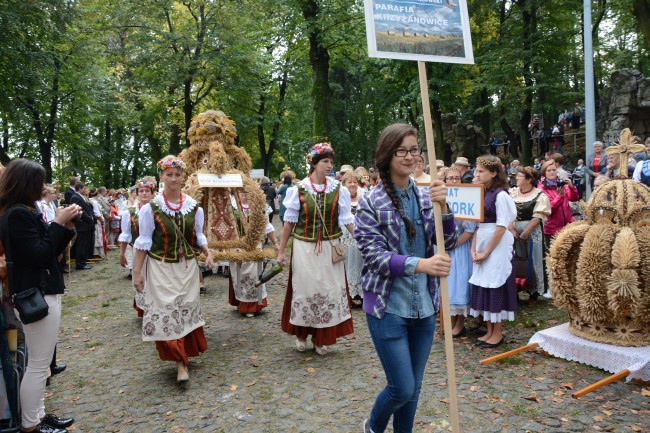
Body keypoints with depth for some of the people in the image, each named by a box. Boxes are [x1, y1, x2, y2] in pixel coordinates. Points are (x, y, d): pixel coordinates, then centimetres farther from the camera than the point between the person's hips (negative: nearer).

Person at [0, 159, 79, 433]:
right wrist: (58, 223, -16)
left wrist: (66, 226, 1)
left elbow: (50, 250, 14)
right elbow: (39, 254, -22)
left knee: (40, 362, 17)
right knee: (38, 364, 1)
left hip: (39, 293, 10)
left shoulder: (23, 211, 12)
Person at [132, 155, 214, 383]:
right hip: (161, 269, -2)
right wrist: (137, 272, -6)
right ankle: (180, 360, 7)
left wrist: (207, 252, -9)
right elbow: (143, 243, -5)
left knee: (186, 311, 11)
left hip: (187, 268, 3)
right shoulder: (150, 209, -9)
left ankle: (183, 357, 29)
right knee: (166, 313, -3)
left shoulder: (194, 207, -2)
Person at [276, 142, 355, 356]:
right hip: (304, 248, -1)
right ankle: (301, 333, 31)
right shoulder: (298, 190, -6)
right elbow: (289, 222, -1)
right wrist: (281, 250, 1)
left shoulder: (338, 189, -2)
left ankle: (322, 338, 25)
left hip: (330, 248, 2)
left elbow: (348, 220, 0)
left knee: (329, 291, 7)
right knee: (304, 289, 9)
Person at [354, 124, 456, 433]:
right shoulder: (371, 202, -9)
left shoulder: (424, 197, 4)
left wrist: (442, 206, -16)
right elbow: (374, 255, -15)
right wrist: (419, 264, -28)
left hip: (423, 306, 5)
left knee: (414, 387, 15)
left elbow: (448, 243, 1)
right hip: (388, 307, -4)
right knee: (403, 388, 0)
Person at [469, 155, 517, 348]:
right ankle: (489, 331, 21)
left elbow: (502, 227, -15)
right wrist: (474, 248, 0)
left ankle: (497, 333, 12)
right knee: (482, 287, 9)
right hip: (481, 242, 7)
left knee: (495, 286, -1)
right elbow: (476, 224, 10)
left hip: (497, 245, -7)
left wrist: (487, 252, -12)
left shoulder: (500, 195, -12)